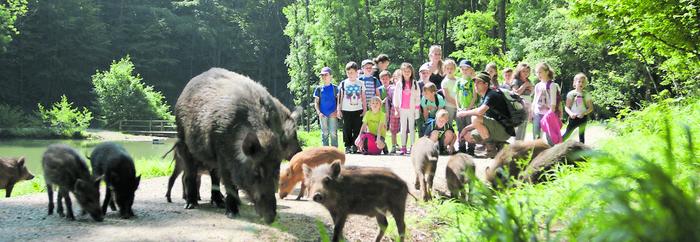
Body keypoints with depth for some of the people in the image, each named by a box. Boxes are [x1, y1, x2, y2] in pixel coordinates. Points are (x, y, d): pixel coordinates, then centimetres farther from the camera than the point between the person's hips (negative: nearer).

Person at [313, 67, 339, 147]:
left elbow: (339, 101, 4)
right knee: (324, 133, 6)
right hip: (323, 115, 2)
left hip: (332, 114, -1)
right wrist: (319, 112, -7)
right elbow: (316, 102, 7)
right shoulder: (319, 88, 7)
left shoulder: (334, 88, 4)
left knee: (333, 133, -3)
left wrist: (337, 111, -10)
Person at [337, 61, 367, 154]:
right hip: (346, 110, 0)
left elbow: (363, 98, 9)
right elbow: (340, 97, 6)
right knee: (347, 130, 0)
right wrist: (339, 110, 2)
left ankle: (355, 146, 6)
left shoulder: (360, 83, 6)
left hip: (358, 110, 0)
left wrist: (365, 109, 5)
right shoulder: (343, 83, 5)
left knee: (357, 129, -1)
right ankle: (348, 146, 7)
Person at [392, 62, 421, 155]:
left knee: (412, 128, 1)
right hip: (402, 109, 1)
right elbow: (396, 97, 7)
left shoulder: (414, 83, 3)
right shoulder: (398, 84, 5)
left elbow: (418, 97, 2)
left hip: (412, 109, -1)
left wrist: (416, 109, -3)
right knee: (403, 128, 4)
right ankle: (403, 147, 5)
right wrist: (396, 109, 2)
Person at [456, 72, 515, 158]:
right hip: (497, 129, 10)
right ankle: (497, 144, 7)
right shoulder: (484, 98, 16)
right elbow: (480, 124, 20)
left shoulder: (492, 95, -14)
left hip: (504, 130, -10)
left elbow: (480, 111, -31)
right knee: (468, 136, 11)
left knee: (475, 119, -26)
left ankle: (491, 148, -14)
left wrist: (465, 113, -14)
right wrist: (467, 128, 9)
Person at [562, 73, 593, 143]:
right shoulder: (571, 94, -1)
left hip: (583, 117, 1)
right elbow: (567, 107, -1)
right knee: (567, 134, -8)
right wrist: (570, 113, -22)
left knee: (581, 135, 5)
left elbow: (591, 108, 2)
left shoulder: (586, 94, 1)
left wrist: (584, 113, -17)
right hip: (573, 117, -1)